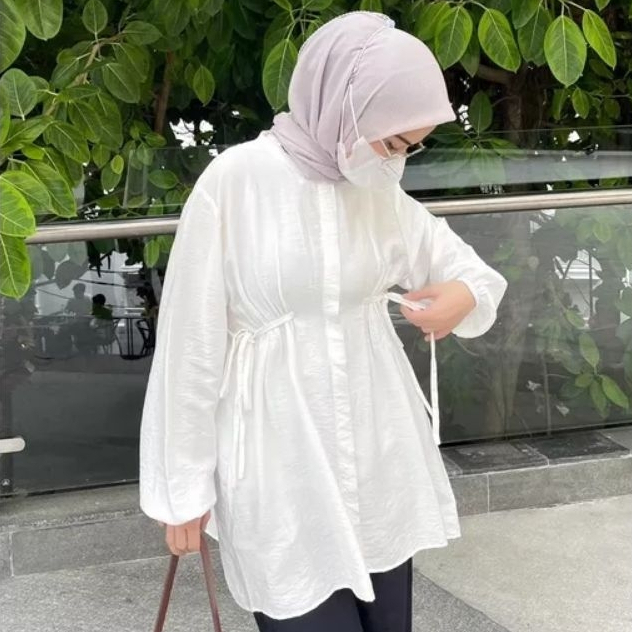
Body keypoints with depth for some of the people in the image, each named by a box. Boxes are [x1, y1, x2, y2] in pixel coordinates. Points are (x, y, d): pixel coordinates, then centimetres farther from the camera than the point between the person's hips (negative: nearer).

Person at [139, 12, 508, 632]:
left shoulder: (382, 193, 3)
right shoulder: (235, 180, -12)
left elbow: (465, 266, 18)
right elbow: (192, 342, -8)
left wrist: (465, 296, -7)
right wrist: (184, 484, -4)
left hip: (380, 455, 5)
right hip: (280, 465, -5)